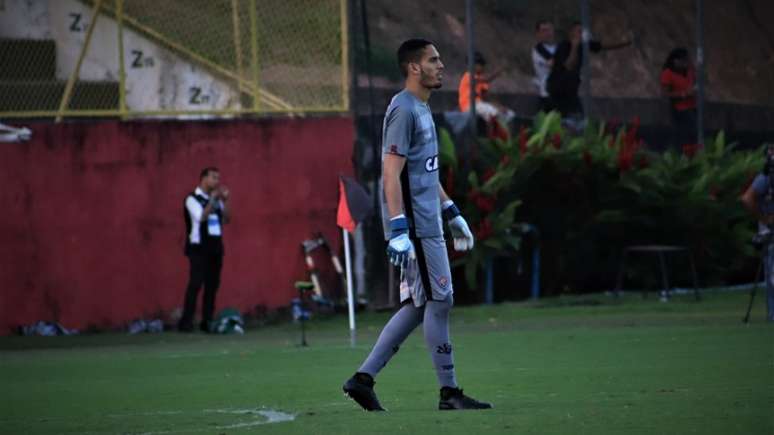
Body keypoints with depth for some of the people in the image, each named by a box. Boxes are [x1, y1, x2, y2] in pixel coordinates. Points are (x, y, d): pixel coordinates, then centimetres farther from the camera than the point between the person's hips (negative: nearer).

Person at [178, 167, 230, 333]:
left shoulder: (216, 199, 15)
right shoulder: (193, 199, -4)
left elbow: (225, 219, 8)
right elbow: (201, 217, -18)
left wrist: (225, 201, -3)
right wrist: (212, 200, -19)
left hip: (215, 247, 7)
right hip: (199, 247, -7)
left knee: (213, 284, 4)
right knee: (196, 283, -11)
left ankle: (207, 321, 9)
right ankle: (186, 321, -9)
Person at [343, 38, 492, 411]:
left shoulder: (422, 109, 18)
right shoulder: (403, 109, -14)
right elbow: (391, 174, -21)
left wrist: (452, 213, 28)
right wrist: (398, 231, -27)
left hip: (426, 224, 10)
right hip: (415, 226, -10)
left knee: (418, 306, 10)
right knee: (439, 301, -5)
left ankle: (363, 378, 11)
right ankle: (449, 392, 1)